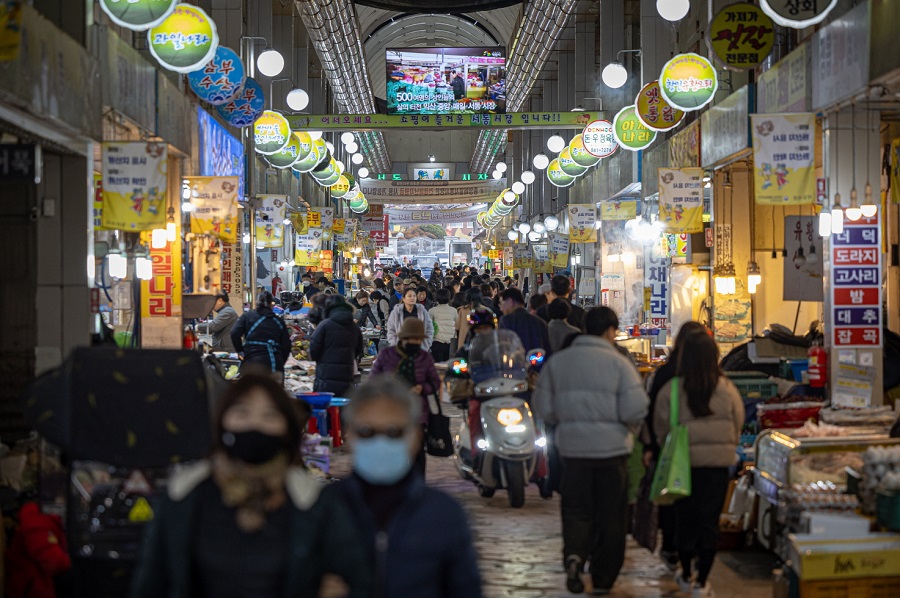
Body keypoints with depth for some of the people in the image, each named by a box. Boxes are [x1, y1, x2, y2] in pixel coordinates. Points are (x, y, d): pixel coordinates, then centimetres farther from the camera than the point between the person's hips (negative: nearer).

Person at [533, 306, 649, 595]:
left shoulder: (557, 361, 2)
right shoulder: (618, 363, -8)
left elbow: (544, 406, 2)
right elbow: (635, 409, -14)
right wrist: (628, 424, 8)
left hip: (573, 448, 2)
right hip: (611, 449, -2)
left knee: (576, 509, 12)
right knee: (610, 515, 10)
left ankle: (573, 554, -14)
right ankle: (603, 577, 16)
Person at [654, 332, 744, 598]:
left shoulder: (670, 390, -12)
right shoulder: (727, 389, -9)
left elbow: (661, 430, -2)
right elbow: (738, 424, 3)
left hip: (684, 464, 0)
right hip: (718, 465, 0)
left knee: (685, 518, 15)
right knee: (710, 521, 8)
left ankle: (686, 575, 29)